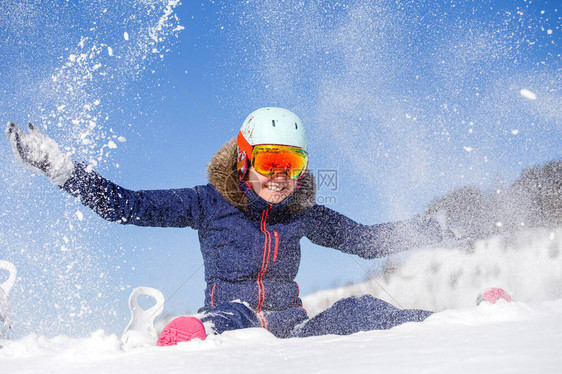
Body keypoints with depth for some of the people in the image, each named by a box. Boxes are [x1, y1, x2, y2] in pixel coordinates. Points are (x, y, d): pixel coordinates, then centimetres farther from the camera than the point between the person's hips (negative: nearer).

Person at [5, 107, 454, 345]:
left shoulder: (304, 215, 13)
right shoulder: (210, 202, 3)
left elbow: (366, 239, 24)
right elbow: (124, 205, 1)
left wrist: (433, 228, 18)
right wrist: (58, 165, -5)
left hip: (291, 325, 2)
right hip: (229, 316, -2)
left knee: (359, 310, -23)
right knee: (231, 316, -39)